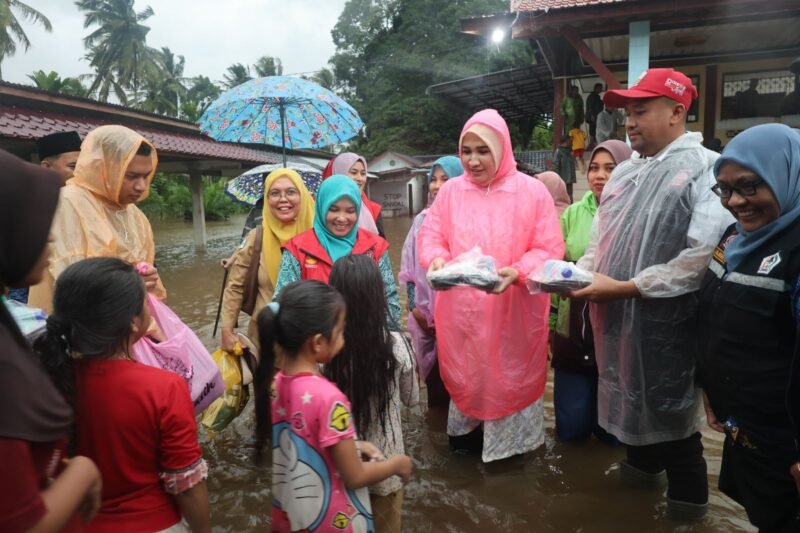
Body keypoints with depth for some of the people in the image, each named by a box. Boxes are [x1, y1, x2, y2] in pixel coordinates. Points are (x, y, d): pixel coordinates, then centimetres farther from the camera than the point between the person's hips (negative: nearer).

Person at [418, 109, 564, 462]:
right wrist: (437, 259, -17)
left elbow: (549, 250, -8)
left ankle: (511, 441, 34)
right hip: (461, 311, 3)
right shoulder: (451, 191, 2)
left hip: (514, 313, -2)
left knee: (511, 379, 11)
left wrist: (517, 272, -26)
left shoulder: (532, 191, -7)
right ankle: (466, 438, 38)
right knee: (464, 378, 17)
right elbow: (430, 237, 6)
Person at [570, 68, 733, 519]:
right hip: (615, 319, 6)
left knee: (670, 409, 11)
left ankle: (687, 497, 35)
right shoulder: (625, 172, 11)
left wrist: (625, 287, -22)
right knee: (631, 400, 21)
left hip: (666, 323, -6)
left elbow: (702, 258, -23)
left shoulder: (705, 168, -13)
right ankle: (641, 465, 46)